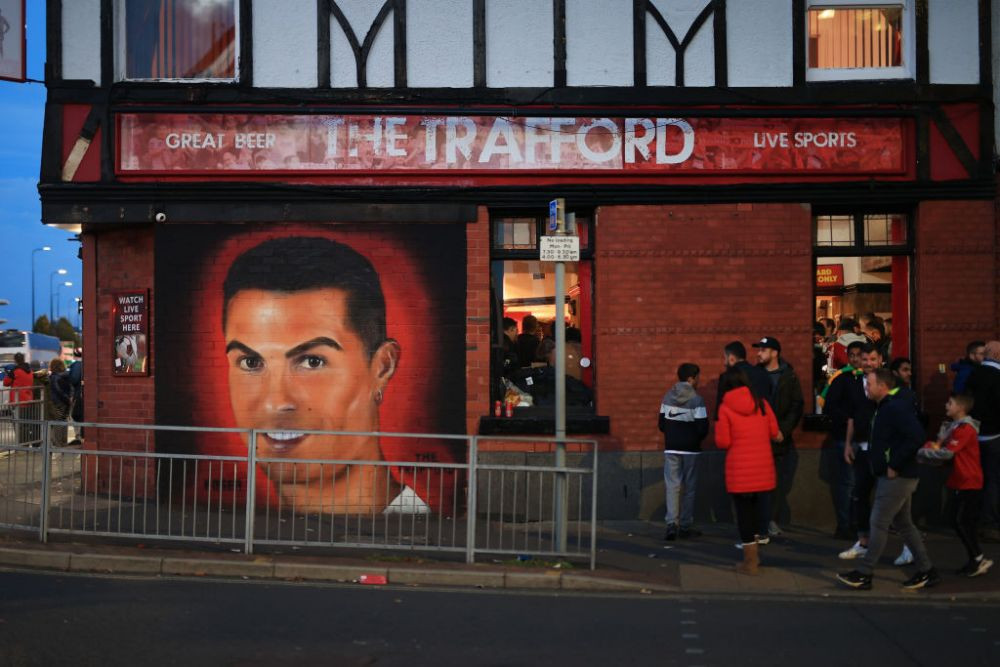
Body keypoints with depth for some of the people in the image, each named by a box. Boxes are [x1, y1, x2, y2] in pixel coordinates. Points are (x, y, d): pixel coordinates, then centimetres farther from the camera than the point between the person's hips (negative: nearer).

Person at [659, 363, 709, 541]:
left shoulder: (667, 397, 3)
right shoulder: (697, 400, -11)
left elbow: (661, 424, 5)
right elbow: (703, 428, -13)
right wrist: (696, 439, 7)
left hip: (671, 448, 3)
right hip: (690, 449, -3)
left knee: (672, 486, 4)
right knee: (689, 488, 8)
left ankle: (671, 523, -10)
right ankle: (685, 526, 11)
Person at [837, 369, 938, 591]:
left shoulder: (896, 408, -17)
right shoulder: (885, 408, 15)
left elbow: (916, 437, -27)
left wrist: (895, 465, -23)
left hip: (897, 478, -10)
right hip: (892, 476, 10)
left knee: (878, 523, -6)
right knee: (903, 523, 15)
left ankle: (863, 574, -1)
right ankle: (926, 571, 21)